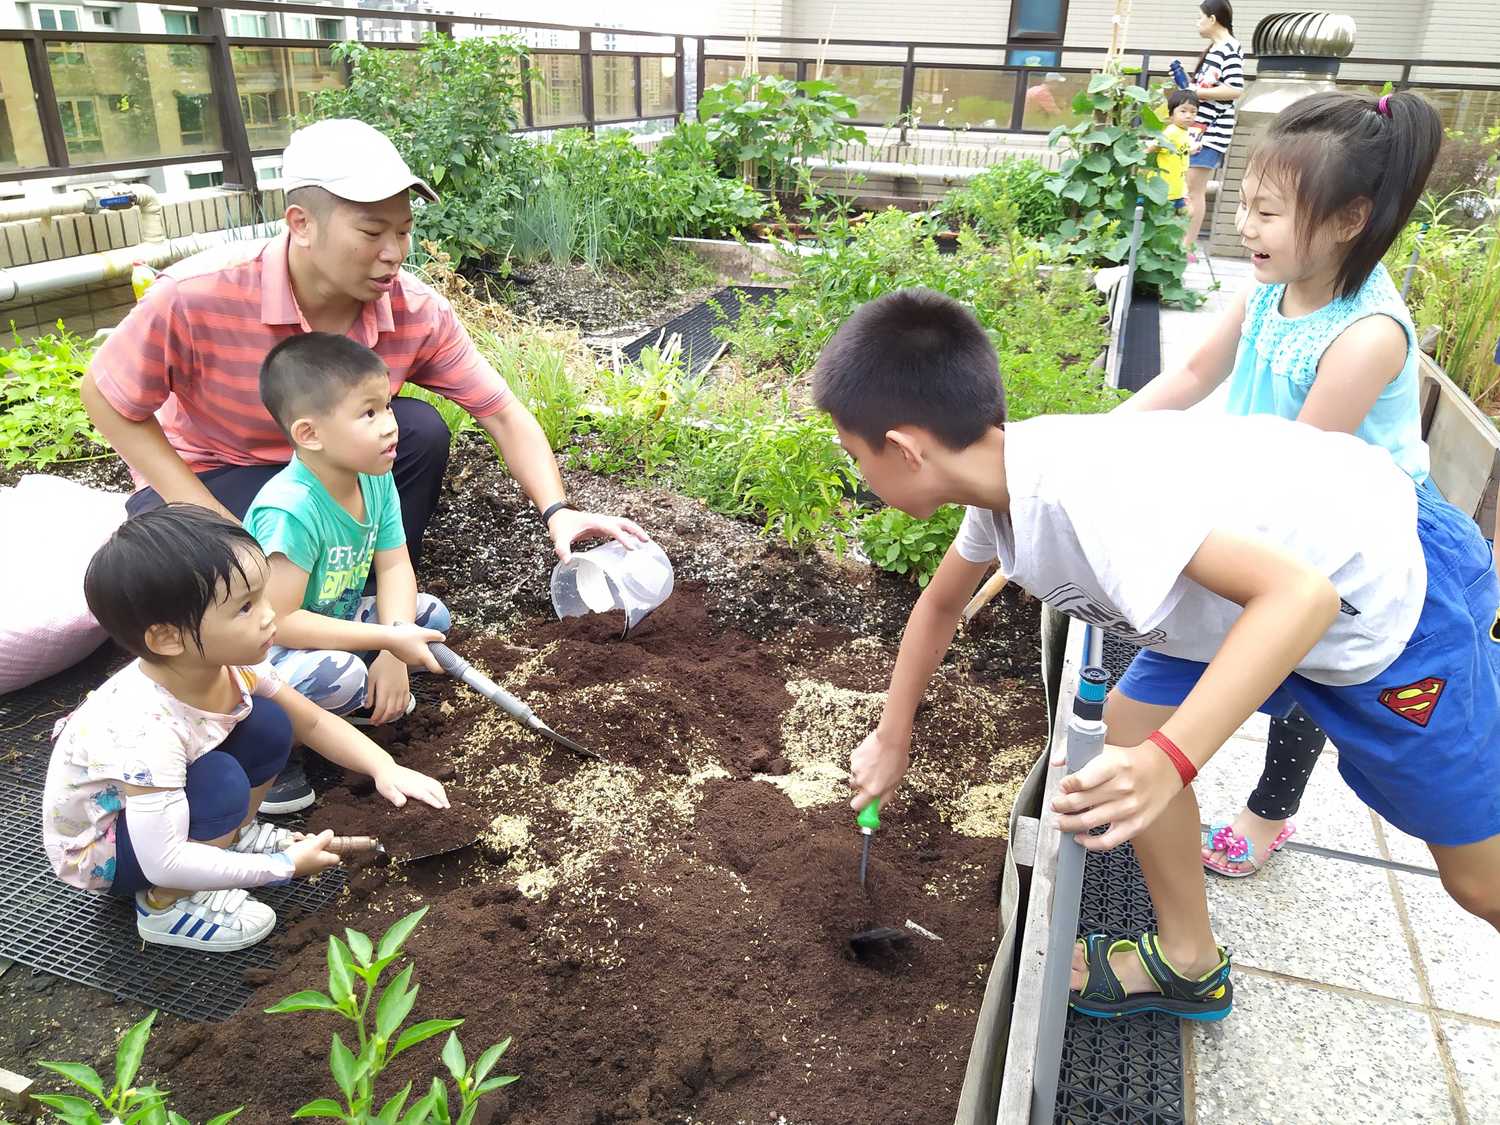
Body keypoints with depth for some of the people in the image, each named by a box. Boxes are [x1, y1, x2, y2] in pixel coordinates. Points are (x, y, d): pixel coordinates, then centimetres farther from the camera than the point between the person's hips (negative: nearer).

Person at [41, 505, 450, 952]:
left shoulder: (231, 664, -19)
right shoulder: (145, 730, -39)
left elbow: (312, 721, -5)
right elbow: (164, 862, -38)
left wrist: (383, 767, -19)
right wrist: (282, 866, -31)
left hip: (161, 802, 7)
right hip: (96, 852, -6)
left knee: (269, 724, -12)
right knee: (221, 782, -31)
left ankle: (234, 836, 11)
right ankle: (165, 907, -5)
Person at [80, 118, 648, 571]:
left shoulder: (416, 313, -22)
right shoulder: (198, 297, -31)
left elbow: (503, 413, -17)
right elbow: (104, 397, -17)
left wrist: (557, 511, -33)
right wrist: (210, 519, -24)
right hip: (209, 476, -3)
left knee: (422, 431, -25)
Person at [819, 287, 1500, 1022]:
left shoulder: (1077, 488, -34)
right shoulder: (1004, 481, -6)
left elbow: (1299, 594, -37)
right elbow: (941, 604, 12)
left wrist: (1165, 762, -43)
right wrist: (891, 740, 18)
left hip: (1392, 582, -8)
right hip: (1265, 579, 8)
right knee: (1126, 729, 6)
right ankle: (1188, 963, 23)